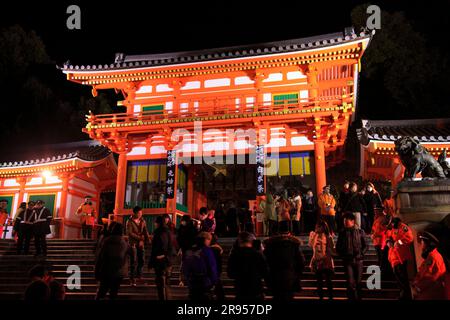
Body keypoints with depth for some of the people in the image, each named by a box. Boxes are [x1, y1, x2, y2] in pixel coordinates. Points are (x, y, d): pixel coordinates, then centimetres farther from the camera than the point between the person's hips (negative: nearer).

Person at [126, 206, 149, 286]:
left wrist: (147, 239, -10)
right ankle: (132, 279, 2)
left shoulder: (142, 221, 10)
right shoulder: (130, 222, -4)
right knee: (133, 262, -4)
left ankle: (139, 276, 22)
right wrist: (139, 237, -15)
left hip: (141, 243, 4)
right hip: (133, 243, -4)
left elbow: (145, 231, 6)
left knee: (141, 261, 5)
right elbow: (130, 233, -12)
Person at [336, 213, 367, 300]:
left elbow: (365, 246, 4)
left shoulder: (360, 232, 2)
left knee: (358, 282, 7)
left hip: (358, 260, 0)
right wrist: (343, 255, -4)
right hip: (347, 260, 0)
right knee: (350, 282, -6)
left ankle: (358, 298, 22)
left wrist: (360, 254, -10)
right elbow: (338, 247, 10)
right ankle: (352, 298, 2)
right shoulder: (342, 233, 4)